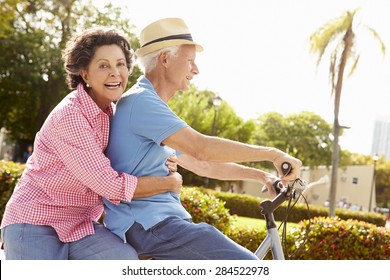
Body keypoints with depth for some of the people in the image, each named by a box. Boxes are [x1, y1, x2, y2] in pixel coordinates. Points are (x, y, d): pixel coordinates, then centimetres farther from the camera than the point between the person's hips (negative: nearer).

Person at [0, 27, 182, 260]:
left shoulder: (111, 112, 4)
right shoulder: (70, 116, -22)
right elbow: (112, 186, -23)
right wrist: (170, 183, -11)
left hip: (80, 225, 7)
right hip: (36, 224, -6)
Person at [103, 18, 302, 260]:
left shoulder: (150, 104, 21)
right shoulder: (140, 101, -12)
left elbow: (202, 165, 23)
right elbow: (202, 148, -23)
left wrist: (260, 175, 18)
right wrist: (272, 154, -16)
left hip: (158, 219, 10)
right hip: (146, 223, -10)